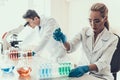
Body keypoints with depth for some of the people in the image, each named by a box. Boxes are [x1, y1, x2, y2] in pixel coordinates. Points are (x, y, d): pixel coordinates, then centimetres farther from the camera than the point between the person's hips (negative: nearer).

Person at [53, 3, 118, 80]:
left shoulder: (112, 39, -9)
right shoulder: (85, 31, 2)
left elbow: (102, 63, -18)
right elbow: (70, 47, -9)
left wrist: (85, 68, -35)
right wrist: (63, 40, -31)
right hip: (83, 74, 3)